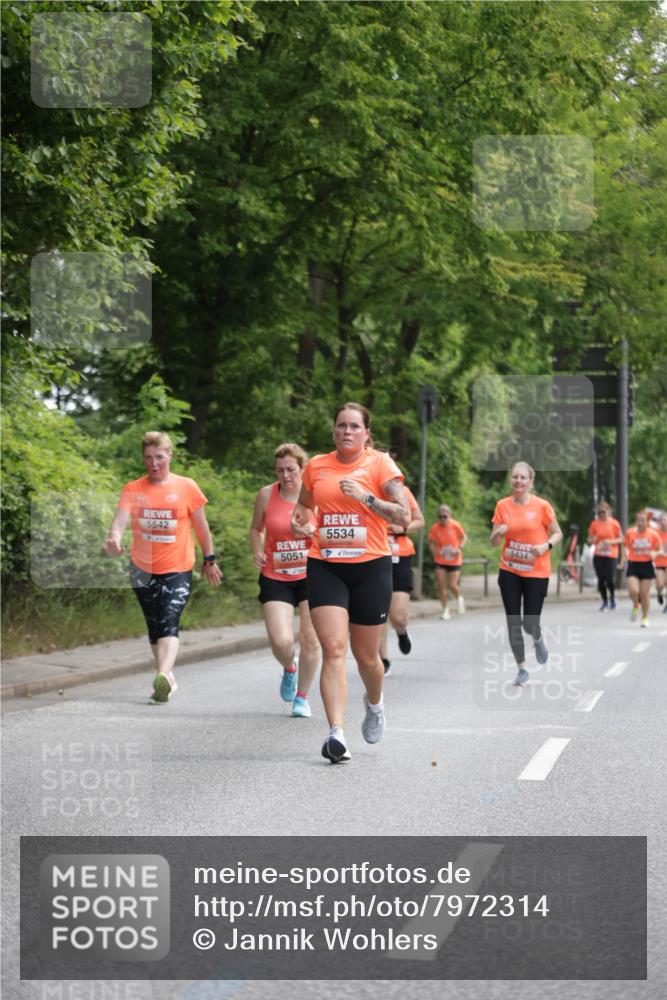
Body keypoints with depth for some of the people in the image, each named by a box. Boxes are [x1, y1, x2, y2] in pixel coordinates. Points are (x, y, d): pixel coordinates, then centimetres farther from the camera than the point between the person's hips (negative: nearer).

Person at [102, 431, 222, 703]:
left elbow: (201, 526, 8)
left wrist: (209, 560, 11)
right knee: (154, 627, 14)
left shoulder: (187, 487, -1)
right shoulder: (133, 489, 1)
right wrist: (113, 538, -36)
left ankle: (163, 676, -36)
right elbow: (121, 517, -15)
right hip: (143, 569, 3)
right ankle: (167, 679, 28)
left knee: (169, 624, -21)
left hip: (178, 570, -3)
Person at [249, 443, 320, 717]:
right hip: (275, 578, 0)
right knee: (281, 641, -13)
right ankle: (289, 669, 24)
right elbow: (256, 529, 14)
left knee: (310, 640, 0)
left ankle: (302, 696, 21)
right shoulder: (266, 495, -2)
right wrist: (257, 551, -5)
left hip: (311, 576, 0)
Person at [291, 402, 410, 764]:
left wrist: (365, 497, -19)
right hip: (325, 567, 2)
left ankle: (374, 704, 44)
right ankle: (336, 734, -22)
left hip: (370, 567, -1)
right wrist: (300, 522, 3)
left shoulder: (380, 464, -2)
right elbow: (304, 505, 26)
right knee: (333, 649, -15)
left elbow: (404, 517, -10)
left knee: (365, 655, 10)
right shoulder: (316, 466, 7)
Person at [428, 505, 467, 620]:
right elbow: (431, 541, 1)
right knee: (441, 586, -4)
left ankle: (459, 598, 31)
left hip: (454, 560, -1)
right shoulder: (435, 528, -11)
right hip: (440, 561, 1)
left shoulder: (455, 526, -13)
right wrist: (433, 550, -20)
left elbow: (464, 537, 2)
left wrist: (460, 548, -14)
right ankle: (445, 610, 10)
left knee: (452, 585, -5)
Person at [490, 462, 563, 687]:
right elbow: (494, 541, 5)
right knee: (513, 622, 0)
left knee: (530, 623, -5)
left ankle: (539, 640, 32)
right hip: (509, 571, 2)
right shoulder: (502, 505, 0)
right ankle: (521, 668, 16)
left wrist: (546, 546, -17)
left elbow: (557, 533, 3)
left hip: (536, 572, -2)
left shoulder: (542, 506, -7)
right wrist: (498, 533, -17)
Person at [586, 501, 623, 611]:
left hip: (611, 555, -2)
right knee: (601, 579, 0)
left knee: (610, 579, -10)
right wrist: (592, 540, -15)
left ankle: (612, 596, 20)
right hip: (598, 556, 2)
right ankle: (605, 601, 17)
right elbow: (590, 540, 9)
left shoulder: (614, 523, -1)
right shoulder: (594, 524, 3)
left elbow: (621, 539, 4)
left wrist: (611, 542, -14)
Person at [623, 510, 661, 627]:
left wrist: (654, 554, -15)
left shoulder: (653, 534, -3)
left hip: (647, 566, 0)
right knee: (633, 591, -16)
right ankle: (635, 607, 18)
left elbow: (660, 550, 6)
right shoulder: (630, 533, -2)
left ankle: (645, 618, 22)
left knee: (644, 593, 3)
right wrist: (626, 554, -6)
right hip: (633, 565, 0)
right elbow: (626, 546, 13)